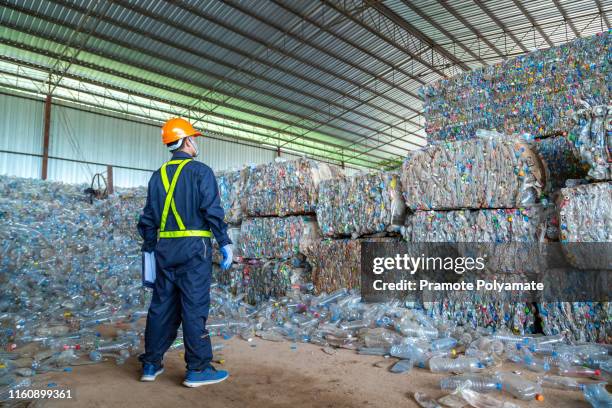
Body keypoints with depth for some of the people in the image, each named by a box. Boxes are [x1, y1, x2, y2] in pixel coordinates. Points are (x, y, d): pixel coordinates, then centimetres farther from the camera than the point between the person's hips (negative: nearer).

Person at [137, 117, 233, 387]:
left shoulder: (158, 175, 13)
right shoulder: (200, 171, -5)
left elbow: (148, 217, 15)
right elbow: (213, 210, -13)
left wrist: (148, 248, 21)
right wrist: (225, 243, -9)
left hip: (165, 249, 6)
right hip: (194, 247, -6)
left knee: (162, 305, 13)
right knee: (194, 307, -1)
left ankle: (151, 364, 22)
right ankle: (198, 369, 6)